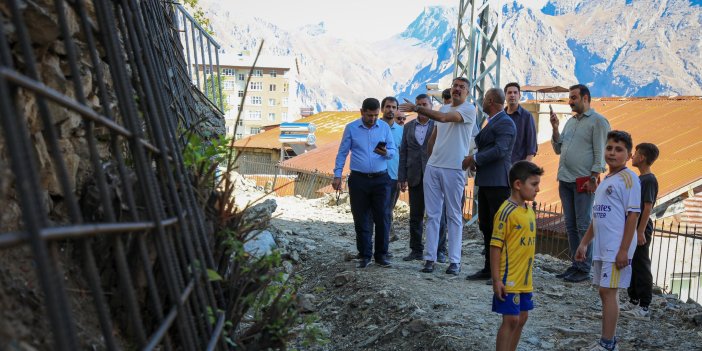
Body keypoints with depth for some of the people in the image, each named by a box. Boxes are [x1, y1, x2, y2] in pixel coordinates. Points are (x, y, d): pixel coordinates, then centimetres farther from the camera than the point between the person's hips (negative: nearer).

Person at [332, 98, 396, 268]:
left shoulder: (384, 127, 6)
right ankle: (365, 256, 14)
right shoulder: (351, 128, 3)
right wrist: (337, 175, -2)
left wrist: (386, 153, -17)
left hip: (381, 179, 1)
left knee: (382, 218, 0)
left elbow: (393, 151, 6)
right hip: (359, 179, -1)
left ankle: (381, 255, 12)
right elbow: (342, 153, 6)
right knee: (361, 219, 3)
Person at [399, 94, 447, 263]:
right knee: (415, 215, 8)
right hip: (415, 177, 4)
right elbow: (403, 153, 11)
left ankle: (440, 251, 8)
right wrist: (402, 178, 5)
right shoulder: (408, 127, 12)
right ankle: (416, 250, 17)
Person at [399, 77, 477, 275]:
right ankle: (430, 258, 10)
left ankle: (454, 261, 6)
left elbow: (444, 118, -20)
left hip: (454, 170, -6)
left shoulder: (469, 109, -4)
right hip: (433, 167, 6)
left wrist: (417, 108, -20)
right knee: (432, 215, 5)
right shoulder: (443, 108, 17)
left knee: (454, 216, 1)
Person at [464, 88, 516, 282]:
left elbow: (499, 150, -21)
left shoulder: (505, 123, -11)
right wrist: (475, 160, 10)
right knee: (486, 226, 13)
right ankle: (489, 268, 21)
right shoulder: (491, 122, 20)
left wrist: (475, 159, -14)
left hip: (498, 182, -10)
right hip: (486, 182, 10)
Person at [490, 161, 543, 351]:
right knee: (510, 320, -3)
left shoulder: (529, 210, 8)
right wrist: (496, 280, -18)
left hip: (525, 280, 8)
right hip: (509, 280, -8)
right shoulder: (506, 212, -17)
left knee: (521, 318, 15)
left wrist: (528, 274, 18)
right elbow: (495, 246, -17)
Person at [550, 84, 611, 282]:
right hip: (565, 180, 7)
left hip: (583, 182, -7)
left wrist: (593, 179, -15)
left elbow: (600, 154, -9)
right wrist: (555, 128, 5)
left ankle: (584, 269, 2)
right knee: (571, 226, 10)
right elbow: (558, 149, 17)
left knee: (583, 226, -4)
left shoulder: (597, 121, -3)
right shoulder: (571, 121, 19)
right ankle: (575, 265, 18)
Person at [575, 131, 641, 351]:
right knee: (605, 293, 13)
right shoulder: (605, 181, 17)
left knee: (608, 292, -6)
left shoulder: (628, 178, -8)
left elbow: (633, 215, -14)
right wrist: (584, 243, 20)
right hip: (601, 249, 8)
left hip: (617, 249, -8)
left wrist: (624, 250, -18)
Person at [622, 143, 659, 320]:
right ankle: (633, 301, 25)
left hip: (641, 230, -9)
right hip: (632, 229, 9)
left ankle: (643, 307, 2)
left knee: (641, 267, -4)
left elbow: (647, 207, -19)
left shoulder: (649, 180, -14)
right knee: (631, 266, 15)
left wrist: (641, 231, -22)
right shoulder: (639, 179, 14)